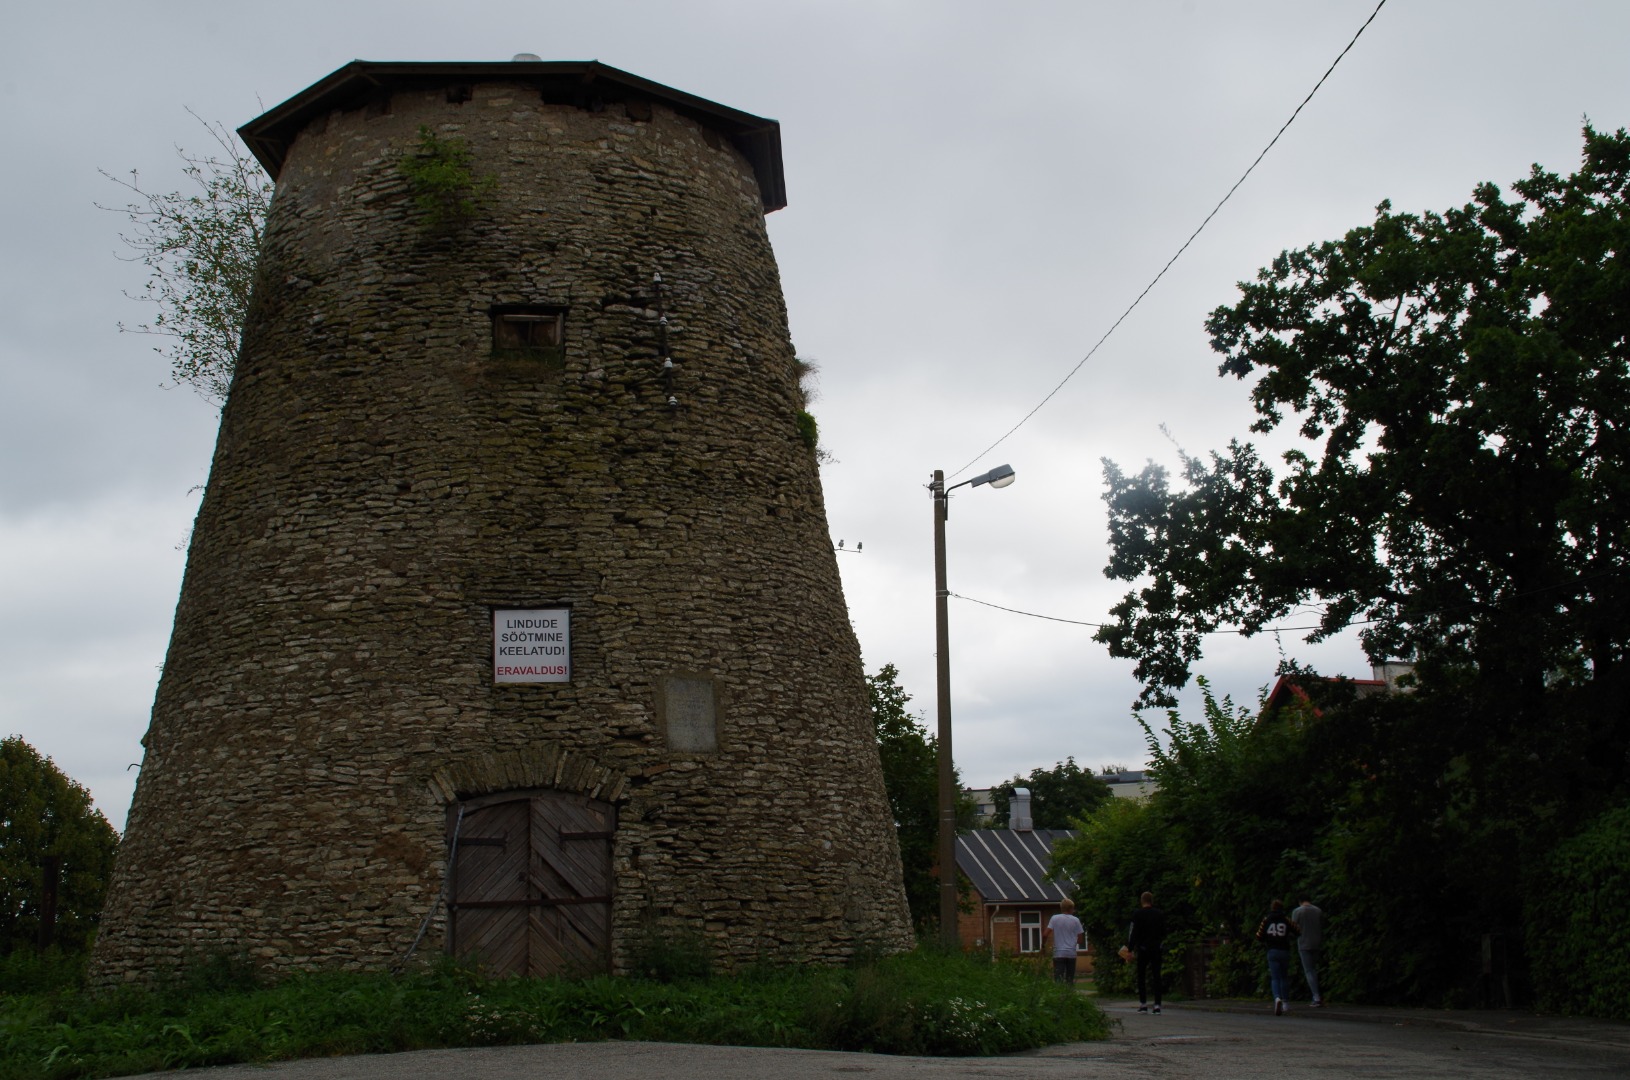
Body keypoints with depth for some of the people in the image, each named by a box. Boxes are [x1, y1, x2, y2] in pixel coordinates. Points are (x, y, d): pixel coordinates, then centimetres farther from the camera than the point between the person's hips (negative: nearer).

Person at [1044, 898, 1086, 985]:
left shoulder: (1054, 918, -1)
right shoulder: (1075, 920, 1)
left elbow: (1045, 934, -7)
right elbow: (1080, 939, 2)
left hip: (1058, 953, -1)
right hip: (1071, 953, 1)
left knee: (1058, 979, -3)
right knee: (1070, 979, 10)